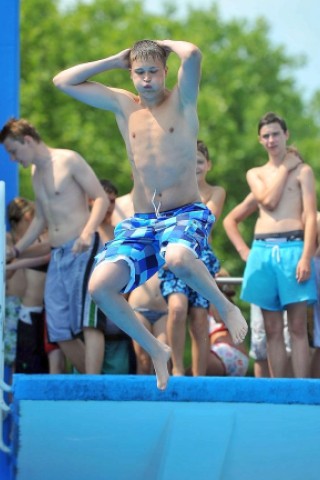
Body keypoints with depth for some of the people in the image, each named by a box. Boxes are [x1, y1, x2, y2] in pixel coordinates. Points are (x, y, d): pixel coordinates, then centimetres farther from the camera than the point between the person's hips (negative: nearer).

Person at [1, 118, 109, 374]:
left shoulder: (69, 160, -4)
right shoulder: (35, 173, 20)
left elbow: (102, 198, -10)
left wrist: (88, 232, -24)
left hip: (82, 250, -8)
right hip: (56, 255, 8)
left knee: (87, 321, -16)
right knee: (59, 331, 3)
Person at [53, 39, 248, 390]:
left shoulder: (181, 101, 0)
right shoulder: (123, 106, 11)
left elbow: (192, 55, -20)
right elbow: (63, 82, 11)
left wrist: (166, 44, 0)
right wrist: (115, 60, 9)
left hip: (186, 215, -5)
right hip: (141, 222, 5)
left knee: (178, 259, -40)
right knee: (99, 286, -17)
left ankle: (224, 307, -10)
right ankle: (155, 351, 5)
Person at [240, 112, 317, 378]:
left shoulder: (302, 171, 6)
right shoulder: (255, 174, 17)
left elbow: (311, 216, -3)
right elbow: (269, 201, -3)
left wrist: (306, 257, -13)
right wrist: (285, 168, 3)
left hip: (292, 247, -4)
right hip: (262, 250, 4)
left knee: (298, 328, -7)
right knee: (273, 330, 4)